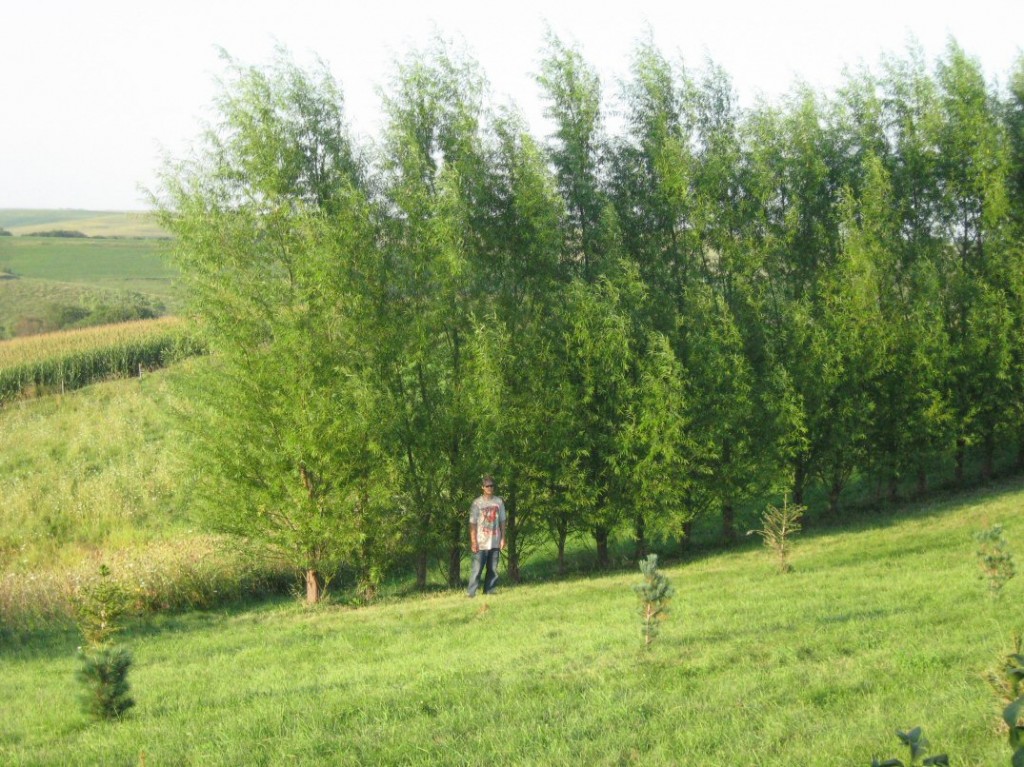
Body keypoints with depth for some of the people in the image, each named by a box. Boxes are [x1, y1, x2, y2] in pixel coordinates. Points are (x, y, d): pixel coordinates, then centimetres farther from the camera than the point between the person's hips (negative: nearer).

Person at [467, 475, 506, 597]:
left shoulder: (499, 502, 8)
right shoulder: (477, 503, -2)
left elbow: (502, 522, 12)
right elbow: (472, 523, -4)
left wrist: (503, 538, 5)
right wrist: (473, 541, -10)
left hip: (495, 542, 4)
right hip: (481, 543, -4)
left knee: (493, 570, 6)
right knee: (476, 569, -8)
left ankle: (489, 593, 12)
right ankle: (471, 594, -7)